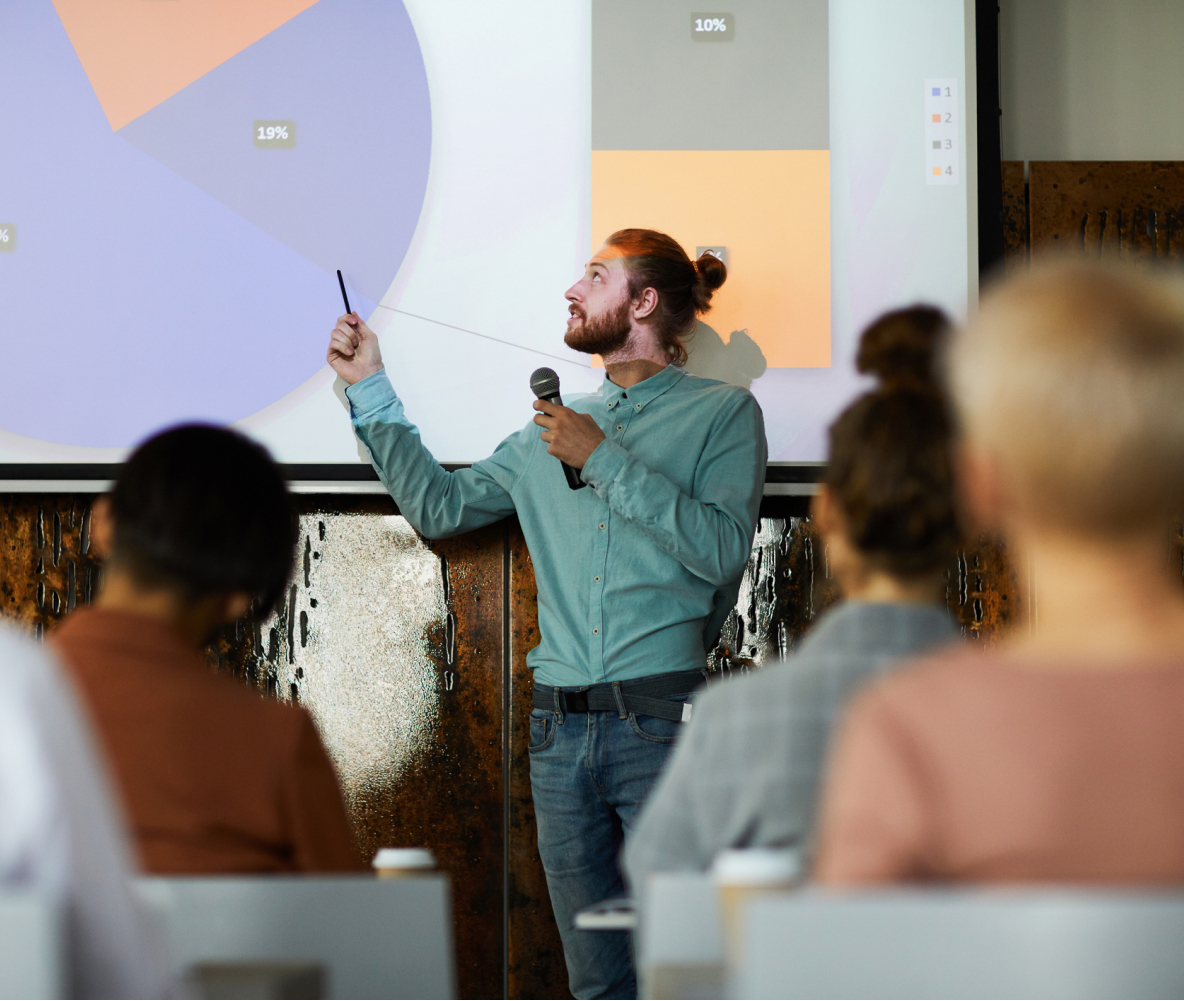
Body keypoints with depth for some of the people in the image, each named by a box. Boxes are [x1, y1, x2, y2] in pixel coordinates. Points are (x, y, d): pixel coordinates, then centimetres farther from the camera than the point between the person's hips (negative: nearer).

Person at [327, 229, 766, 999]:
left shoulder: (722, 412, 3)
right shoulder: (555, 429, 21)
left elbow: (721, 550, -10)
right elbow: (440, 507, 21)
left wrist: (606, 461, -10)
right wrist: (371, 390, 18)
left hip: (662, 726, -5)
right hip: (560, 730, 6)